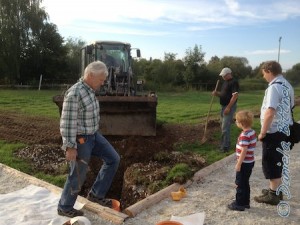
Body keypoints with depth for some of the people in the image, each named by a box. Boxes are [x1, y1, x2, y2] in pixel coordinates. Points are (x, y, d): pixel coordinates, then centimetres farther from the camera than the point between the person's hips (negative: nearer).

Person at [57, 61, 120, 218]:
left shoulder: (89, 90, 5)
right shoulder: (74, 93, -25)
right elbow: (67, 122, -25)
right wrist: (70, 147, -23)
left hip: (93, 135, 9)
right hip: (80, 140, -9)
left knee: (113, 159, 9)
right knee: (78, 176, 6)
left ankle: (96, 194, 19)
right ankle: (64, 208, 29)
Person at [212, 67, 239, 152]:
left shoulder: (234, 82, -14)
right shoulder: (225, 82, 16)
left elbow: (235, 96, -21)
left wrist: (228, 107, -24)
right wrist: (216, 93, 1)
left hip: (229, 107, -10)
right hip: (223, 106, 10)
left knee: (225, 127, -10)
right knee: (224, 127, 14)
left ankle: (225, 146, -4)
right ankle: (226, 143, 24)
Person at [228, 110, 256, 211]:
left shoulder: (244, 135, -25)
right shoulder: (252, 132, 3)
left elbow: (244, 151, -25)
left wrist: (238, 164, -17)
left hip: (244, 163, -9)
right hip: (250, 162, 9)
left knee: (240, 183, 4)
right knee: (245, 183, 19)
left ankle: (239, 204, 14)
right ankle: (245, 202, 30)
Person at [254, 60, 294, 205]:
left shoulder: (274, 87, -20)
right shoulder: (287, 85, 10)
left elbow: (270, 113, -27)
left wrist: (263, 132, -18)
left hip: (273, 131, -9)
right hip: (283, 129, 9)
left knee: (270, 163, 2)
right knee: (277, 162, 19)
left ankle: (273, 195, 13)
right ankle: (276, 190, 32)